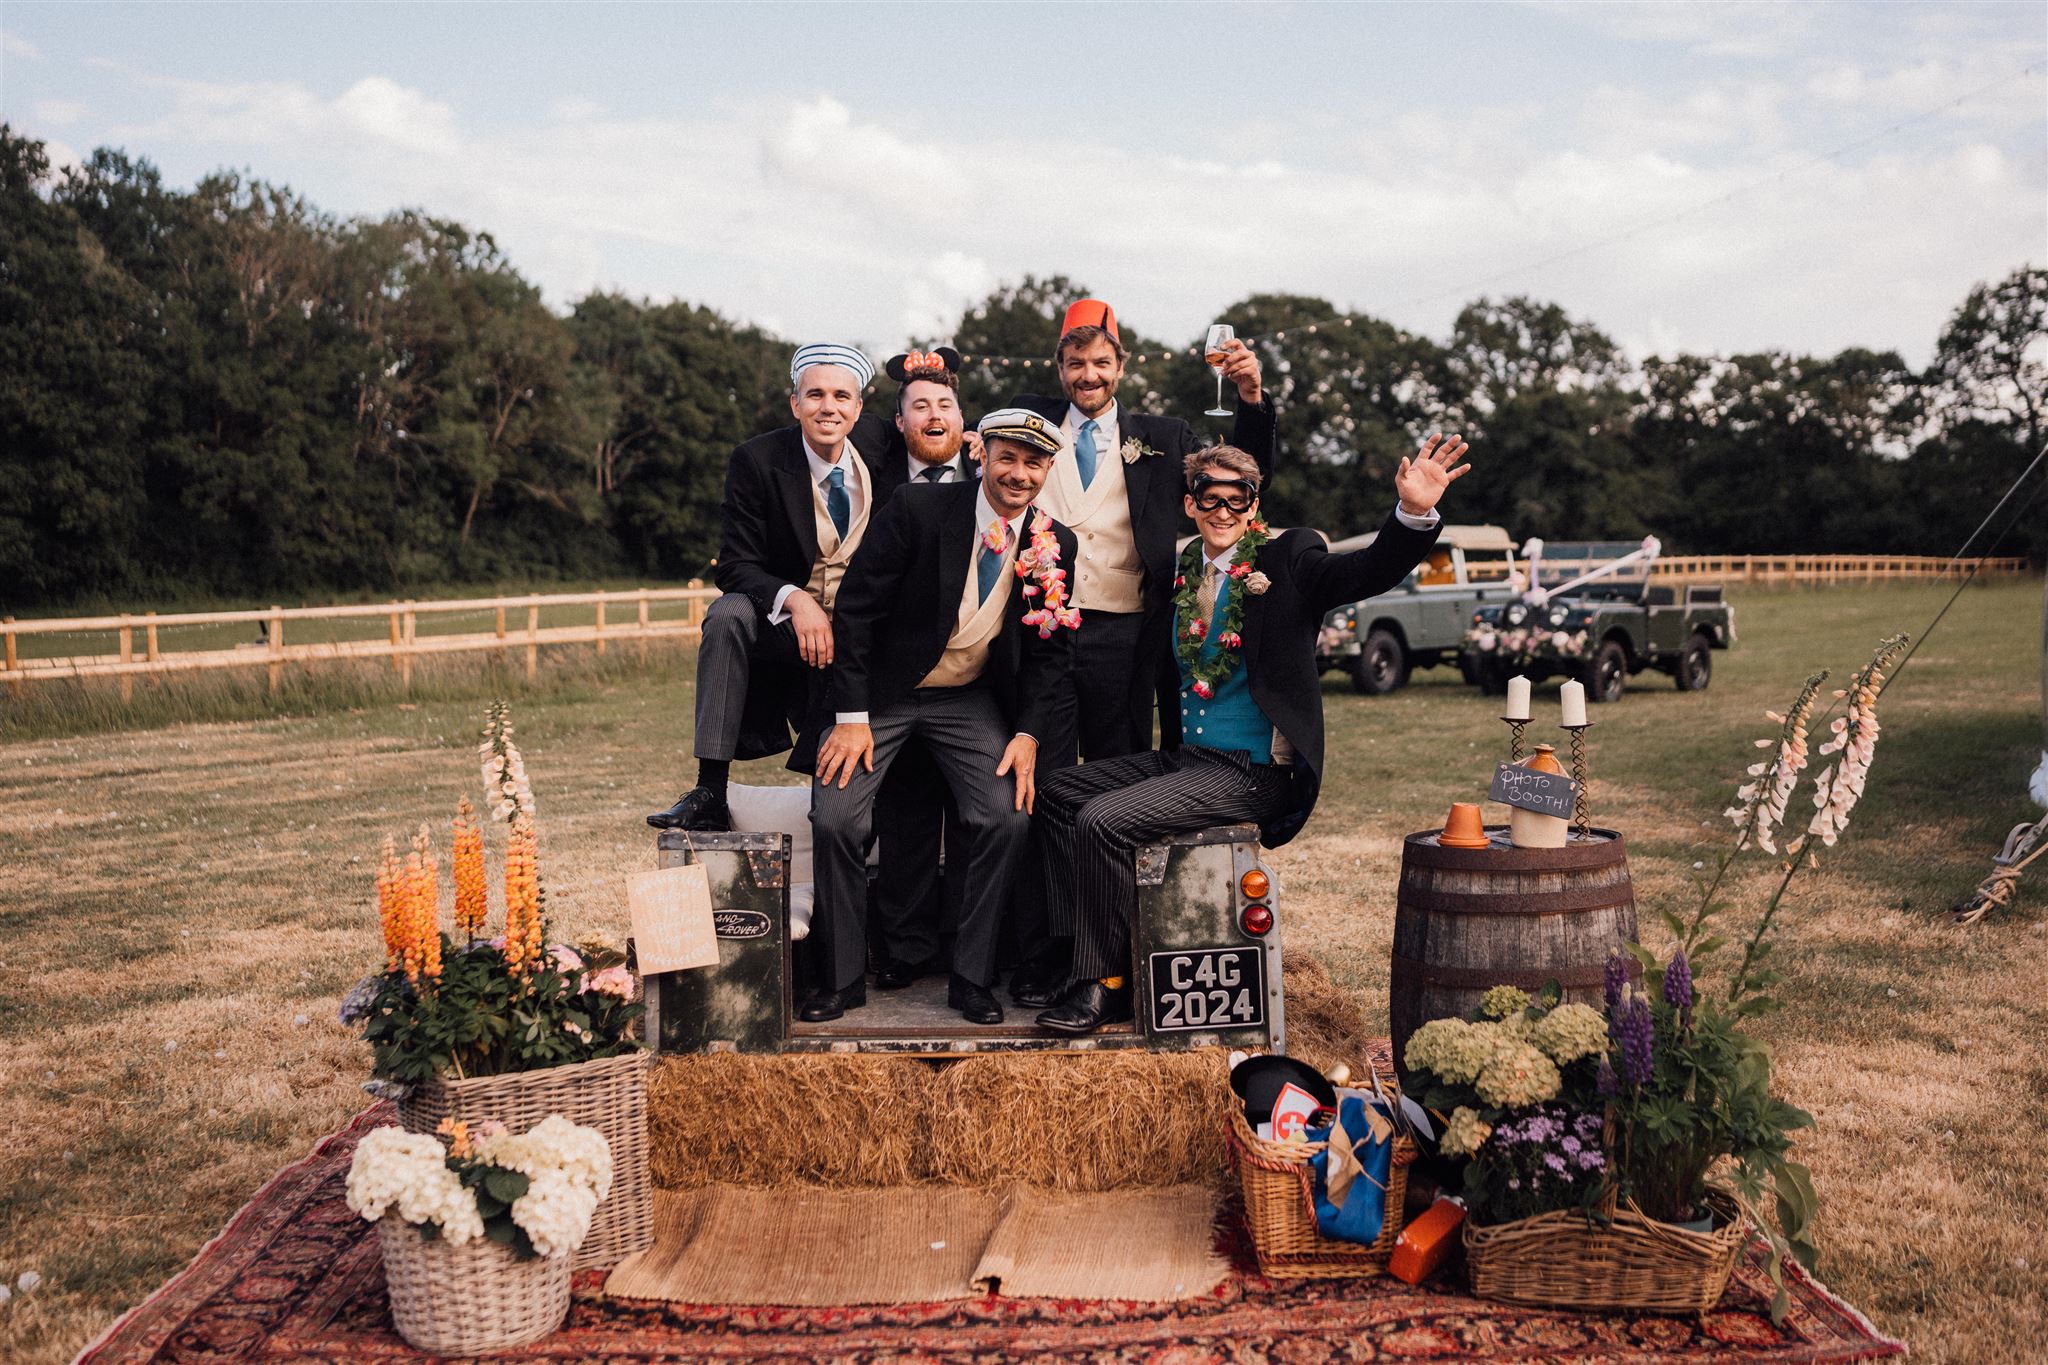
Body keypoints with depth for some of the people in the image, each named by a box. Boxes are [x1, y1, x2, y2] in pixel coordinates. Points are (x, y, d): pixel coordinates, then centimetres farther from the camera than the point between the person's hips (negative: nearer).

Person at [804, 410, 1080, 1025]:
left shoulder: (1055, 547, -4)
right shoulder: (918, 512, -16)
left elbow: (1050, 651, 4)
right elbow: (856, 609, -13)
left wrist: (1028, 734, -8)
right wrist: (851, 716, -17)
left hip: (970, 699, 3)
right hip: (881, 692, -2)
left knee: (1011, 818, -16)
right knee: (835, 821, -15)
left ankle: (971, 978, 2)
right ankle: (841, 978, 6)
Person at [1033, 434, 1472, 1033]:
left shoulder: (1288, 558, -7)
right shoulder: (1183, 570, 12)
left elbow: (1372, 571, -23)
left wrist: (1414, 511, -40)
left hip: (1255, 773, -7)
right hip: (1185, 756, 7)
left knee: (1102, 820, -20)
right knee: (1057, 793, 4)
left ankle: (1106, 984, -3)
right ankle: (1079, 950, 9)